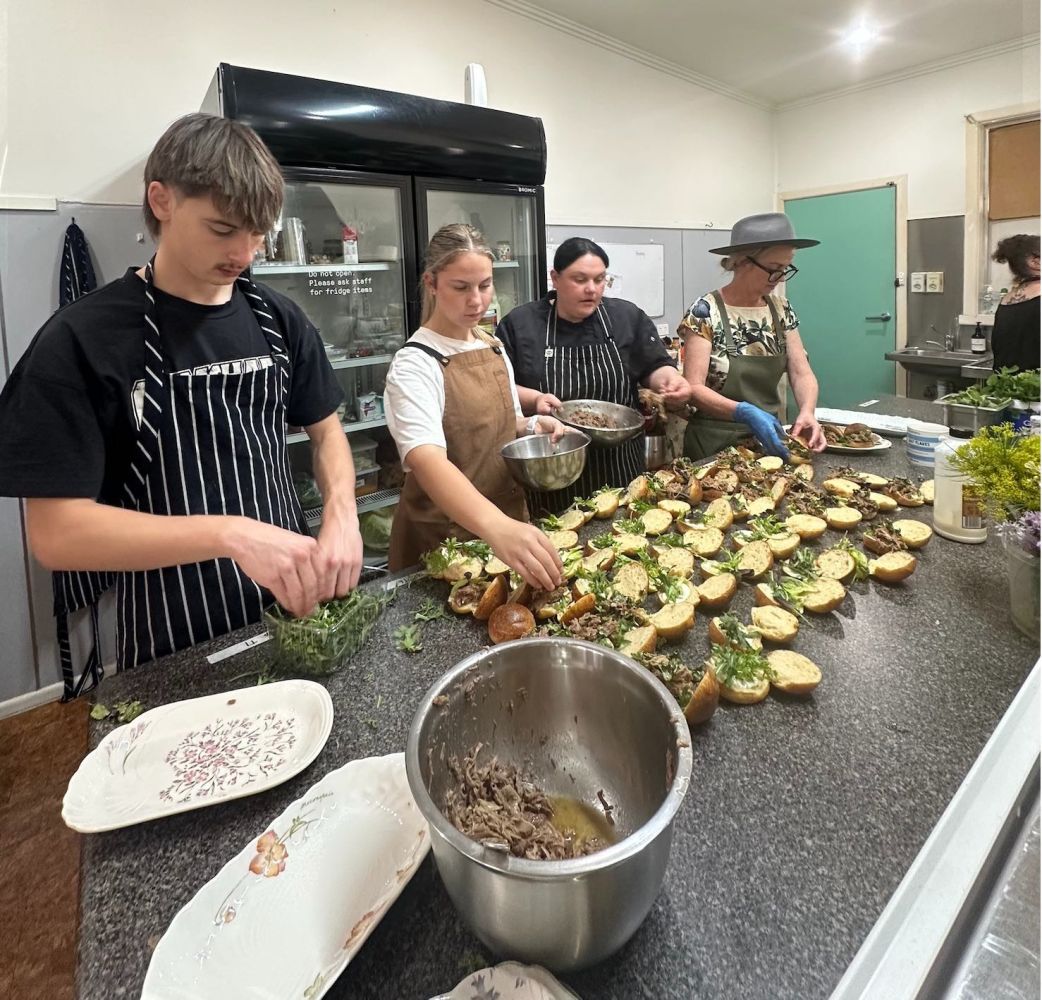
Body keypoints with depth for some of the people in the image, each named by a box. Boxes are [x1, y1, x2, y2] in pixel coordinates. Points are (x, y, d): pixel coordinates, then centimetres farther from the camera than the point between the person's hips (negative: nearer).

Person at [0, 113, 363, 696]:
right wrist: (230, 533, -31)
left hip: (291, 616, 4)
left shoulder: (278, 320, 0)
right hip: (168, 655, -4)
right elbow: (56, 532, -18)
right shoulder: (81, 342, -14)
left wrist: (341, 515, -13)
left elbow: (326, 430, 8)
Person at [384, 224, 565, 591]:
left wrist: (532, 426, -6)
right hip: (443, 536, -6)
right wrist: (497, 527, -53)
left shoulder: (495, 348, 2)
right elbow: (427, 460, -36)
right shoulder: (415, 364, -20)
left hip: (507, 516, 7)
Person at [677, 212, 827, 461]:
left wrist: (807, 412, -20)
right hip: (714, 443, -5)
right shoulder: (705, 311, -15)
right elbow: (694, 388, -21)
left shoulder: (781, 309, 2)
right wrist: (746, 413, -35)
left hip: (769, 439, 5)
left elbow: (801, 373, 1)